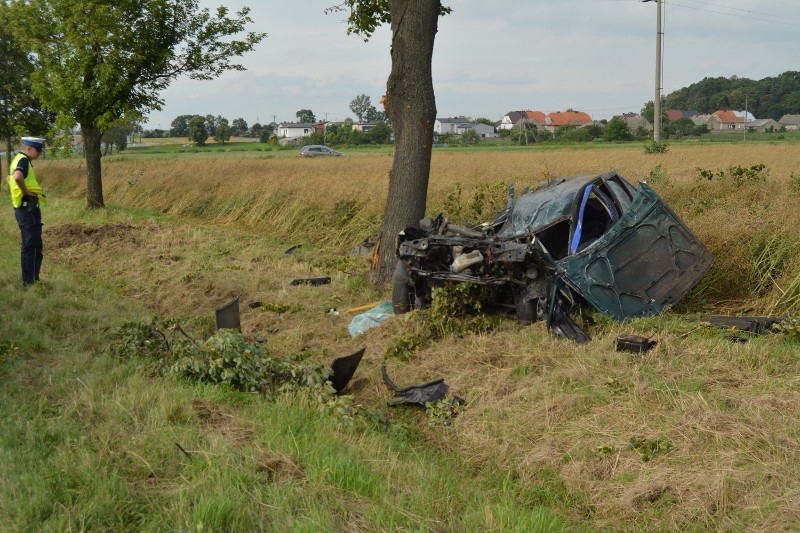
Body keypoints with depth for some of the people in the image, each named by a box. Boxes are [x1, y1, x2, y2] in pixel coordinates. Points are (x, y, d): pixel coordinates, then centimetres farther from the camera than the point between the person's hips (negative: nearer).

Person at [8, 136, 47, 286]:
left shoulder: (17, 159, 16)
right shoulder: (23, 160, -14)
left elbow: (11, 179, 30)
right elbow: (18, 177, -35)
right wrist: (26, 191, -19)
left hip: (25, 208, 10)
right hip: (28, 207, -10)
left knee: (35, 245, 15)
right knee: (30, 245, -6)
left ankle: (32, 279, 21)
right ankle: (29, 281, -2)